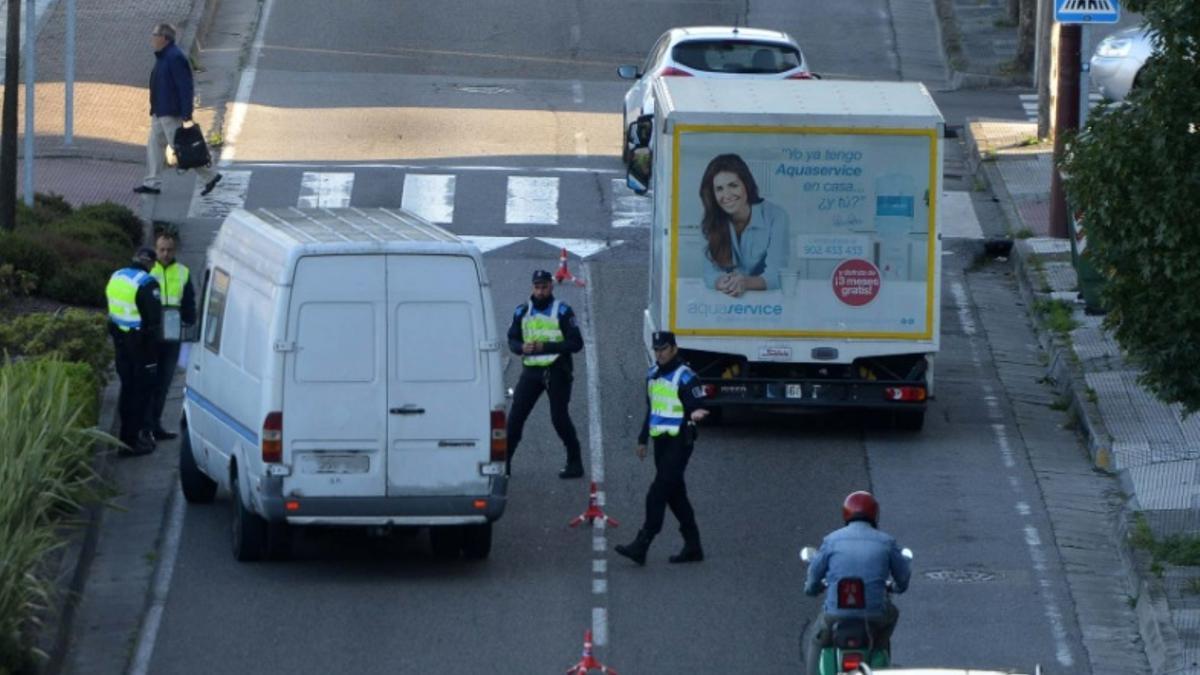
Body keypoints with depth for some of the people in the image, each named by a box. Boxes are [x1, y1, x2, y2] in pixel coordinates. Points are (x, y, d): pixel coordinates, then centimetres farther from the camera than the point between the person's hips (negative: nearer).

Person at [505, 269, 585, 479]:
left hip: (556, 371, -4)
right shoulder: (522, 312, 9)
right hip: (531, 370, 4)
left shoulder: (562, 311, -5)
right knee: (515, 416, -3)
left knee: (559, 418, -5)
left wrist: (546, 346, -20)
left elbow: (576, 343, -10)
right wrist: (522, 347, -12)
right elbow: (512, 340, 13)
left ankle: (575, 463, 7)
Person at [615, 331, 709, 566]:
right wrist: (643, 440, 24)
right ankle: (692, 546, 19)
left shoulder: (685, 377, -12)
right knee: (675, 494, 11)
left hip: (679, 442, -9)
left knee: (658, 493, -13)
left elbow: (696, 406, -14)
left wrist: (695, 414, -38)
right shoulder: (652, 375, 14)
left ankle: (641, 546, -15)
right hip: (661, 440, 9)